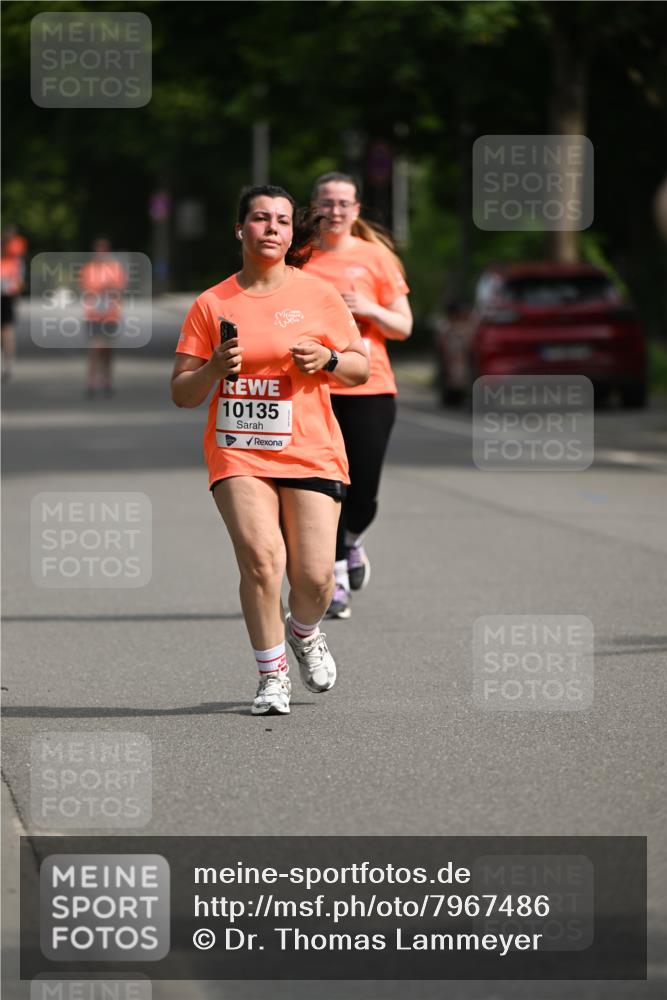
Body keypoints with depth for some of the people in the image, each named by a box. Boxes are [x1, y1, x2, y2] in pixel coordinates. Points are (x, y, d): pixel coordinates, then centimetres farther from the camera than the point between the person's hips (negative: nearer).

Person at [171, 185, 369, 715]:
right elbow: (181, 393, 7)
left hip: (309, 451, 0)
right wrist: (214, 369, -13)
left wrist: (327, 359, -10)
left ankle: (304, 633, 29)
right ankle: (272, 676, -4)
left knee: (314, 577, -7)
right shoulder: (212, 304, 5)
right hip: (237, 452, 0)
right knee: (261, 558, -20)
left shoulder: (318, 295, 5)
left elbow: (361, 367, 11)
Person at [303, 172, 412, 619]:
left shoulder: (375, 256, 5)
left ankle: (352, 540, 32)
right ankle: (336, 580, 4)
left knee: (362, 497, -2)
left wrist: (369, 310, -11)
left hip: (369, 388, 0)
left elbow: (403, 326, 7)